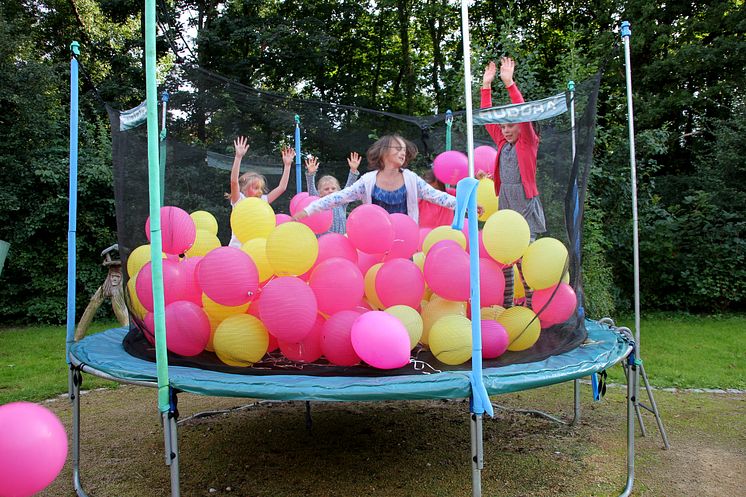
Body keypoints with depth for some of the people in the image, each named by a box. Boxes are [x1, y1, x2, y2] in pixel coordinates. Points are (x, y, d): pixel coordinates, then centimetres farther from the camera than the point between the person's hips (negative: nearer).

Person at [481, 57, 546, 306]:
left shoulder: (529, 142, 0)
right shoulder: (502, 143, 14)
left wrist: (509, 83, -19)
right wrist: (486, 85, 6)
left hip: (524, 204, -5)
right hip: (504, 203, 6)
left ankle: (531, 305, -1)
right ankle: (506, 307, 11)